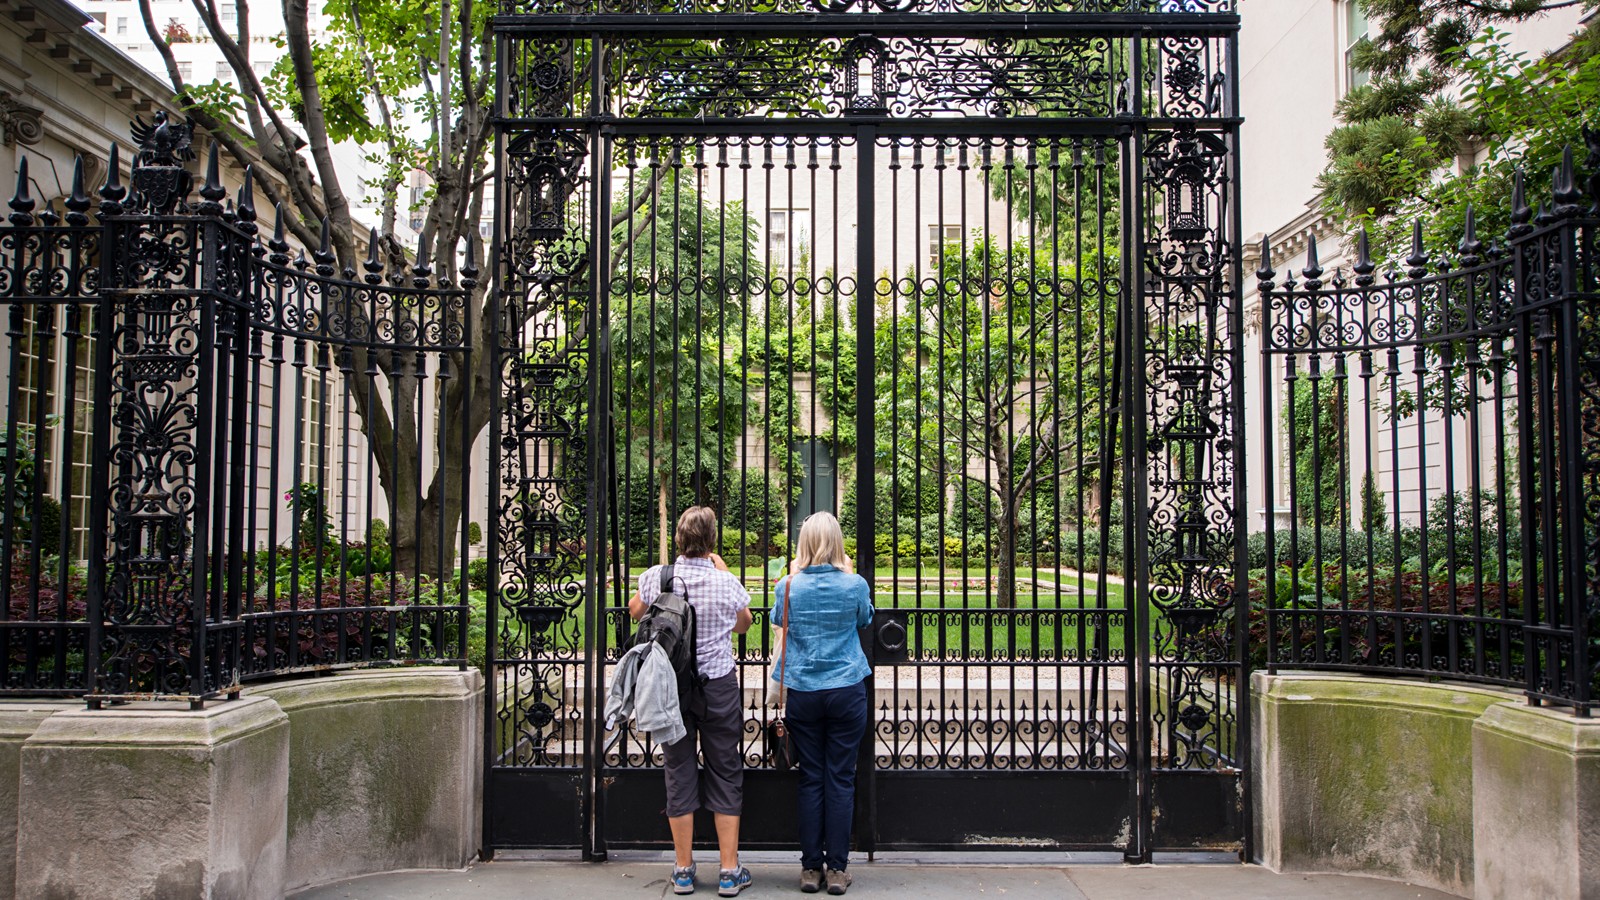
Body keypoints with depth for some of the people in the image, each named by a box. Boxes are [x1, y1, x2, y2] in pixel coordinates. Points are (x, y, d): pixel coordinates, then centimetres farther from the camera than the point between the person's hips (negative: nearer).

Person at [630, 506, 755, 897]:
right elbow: (744, 624, 12)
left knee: (679, 773, 9)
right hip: (718, 685, -1)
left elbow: (635, 611, 14)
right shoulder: (727, 583, -10)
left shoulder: (657, 577, -8)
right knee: (725, 773, 7)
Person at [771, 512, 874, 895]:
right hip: (847, 690, -1)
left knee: (811, 780, 8)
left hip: (803, 692, 1)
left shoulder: (788, 586, -5)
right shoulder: (855, 585, -7)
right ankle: (838, 869, 10)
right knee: (841, 780, 5)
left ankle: (811, 868, 13)